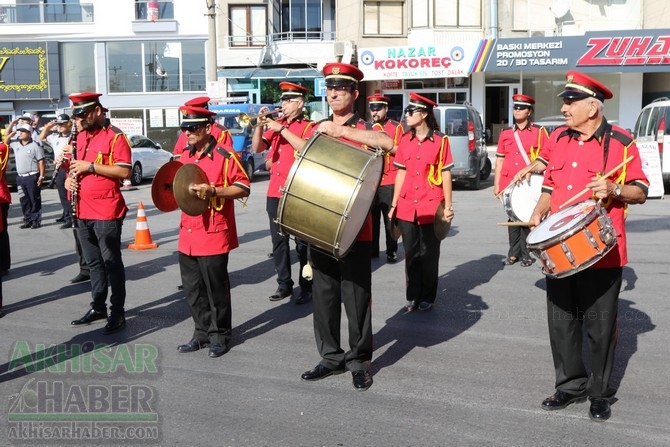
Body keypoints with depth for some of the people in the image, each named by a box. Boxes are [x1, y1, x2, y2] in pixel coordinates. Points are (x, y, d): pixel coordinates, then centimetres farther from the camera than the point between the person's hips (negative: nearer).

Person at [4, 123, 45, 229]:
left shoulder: (35, 146, -7)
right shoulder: (15, 144, 11)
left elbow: (41, 162, -9)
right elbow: (5, 142, 24)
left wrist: (41, 176, -14)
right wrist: (12, 133, 8)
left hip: (32, 177, -6)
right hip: (20, 177, 7)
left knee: (35, 200, 0)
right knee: (24, 200, 10)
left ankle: (36, 221, 5)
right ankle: (28, 220, 17)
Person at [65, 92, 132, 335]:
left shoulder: (115, 136, -10)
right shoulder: (80, 137, 13)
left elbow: (124, 171, -17)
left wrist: (91, 166, -20)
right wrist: (69, 177, 3)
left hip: (106, 211, -8)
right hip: (83, 210, 8)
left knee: (111, 262, 0)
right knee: (93, 263, 16)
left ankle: (118, 312, 7)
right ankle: (98, 306, 27)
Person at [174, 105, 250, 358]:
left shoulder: (224, 156, -11)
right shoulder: (185, 156, 10)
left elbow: (244, 187, -11)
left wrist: (213, 191, -23)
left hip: (213, 235, -7)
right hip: (188, 235, 7)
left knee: (216, 289, 2)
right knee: (192, 289, 13)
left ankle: (220, 335, 16)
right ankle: (202, 333, 26)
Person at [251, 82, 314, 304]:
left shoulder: (308, 126, -2)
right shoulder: (276, 124, 14)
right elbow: (256, 148, 9)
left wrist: (282, 129, -22)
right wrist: (260, 123, -4)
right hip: (275, 192, 6)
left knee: (302, 243, 0)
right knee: (279, 241, 9)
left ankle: (307, 287, 8)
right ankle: (284, 284, 19)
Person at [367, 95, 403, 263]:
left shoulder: (396, 127, 1)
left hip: (389, 182, -4)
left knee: (390, 219, -2)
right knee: (371, 218, 7)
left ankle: (392, 252, 3)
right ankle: (372, 250, 16)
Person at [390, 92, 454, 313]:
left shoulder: (440, 140, -5)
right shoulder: (405, 140, 6)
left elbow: (446, 174, -2)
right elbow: (401, 173, 10)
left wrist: (448, 206, -5)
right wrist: (394, 204, 9)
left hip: (431, 206, -3)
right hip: (407, 207, 3)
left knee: (429, 255, 6)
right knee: (411, 253, 10)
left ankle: (427, 297, 19)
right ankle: (413, 296, 20)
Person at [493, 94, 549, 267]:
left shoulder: (539, 132, 0)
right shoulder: (505, 133, 10)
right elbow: (499, 160, 12)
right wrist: (496, 184, 8)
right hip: (509, 183, 3)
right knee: (512, 218, 9)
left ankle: (526, 254, 11)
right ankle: (513, 253, 17)